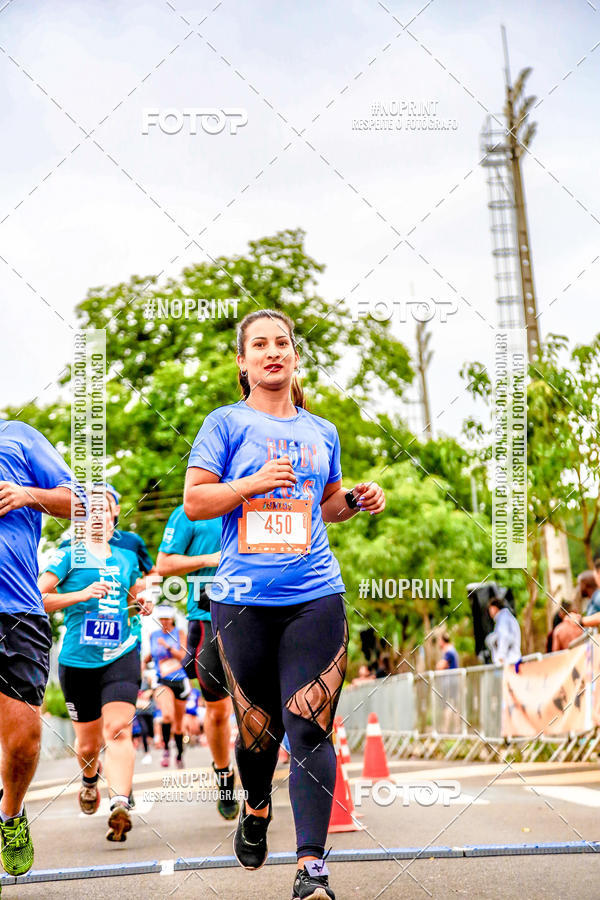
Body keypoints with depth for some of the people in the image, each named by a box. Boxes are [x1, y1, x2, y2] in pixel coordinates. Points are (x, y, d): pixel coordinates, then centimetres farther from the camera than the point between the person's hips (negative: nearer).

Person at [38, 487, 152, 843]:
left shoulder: (127, 559, 14)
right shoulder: (68, 556, 1)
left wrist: (142, 606, 7)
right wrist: (82, 595, -16)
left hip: (121, 655, 1)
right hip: (77, 659, -1)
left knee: (118, 728, -19)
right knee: (88, 742, 11)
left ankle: (120, 807, -28)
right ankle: (90, 778, 45)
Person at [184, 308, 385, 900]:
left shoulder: (322, 432, 15)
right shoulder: (227, 424, 4)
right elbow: (194, 502, 0)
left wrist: (356, 501, 6)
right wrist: (255, 483, -14)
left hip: (315, 596, 2)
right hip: (243, 599, -1)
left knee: (310, 729, -7)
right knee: (257, 724, 9)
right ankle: (256, 808, 40)